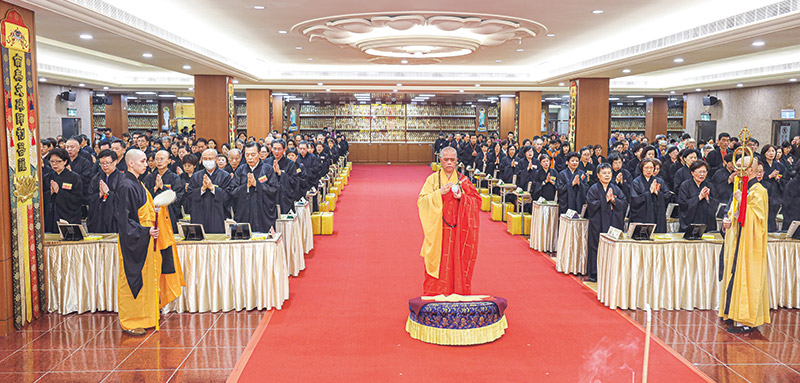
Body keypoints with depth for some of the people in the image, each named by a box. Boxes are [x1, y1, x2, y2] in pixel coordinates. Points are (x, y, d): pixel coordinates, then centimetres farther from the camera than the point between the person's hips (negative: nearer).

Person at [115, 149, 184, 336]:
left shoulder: (137, 183, 12)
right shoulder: (126, 186, -16)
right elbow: (123, 217, -20)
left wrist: (155, 210, 9)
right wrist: (145, 231, -24)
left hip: (144, 239, 9)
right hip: (133, 241, -9)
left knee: (145, 277, 14)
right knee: (133, 278, -2)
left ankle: (142, 317, 23)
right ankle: (129, 322, 8)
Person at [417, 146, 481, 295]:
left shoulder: (463, 180, 7)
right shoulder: (433, 179, 4)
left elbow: (477, 200, 6)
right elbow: (422, 201, -4)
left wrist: (462, 197, -12)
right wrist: (440, 193, -16)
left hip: (458, 229, 1)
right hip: (438, 230, -1)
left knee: (457, 260, 1)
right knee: (438, 261, -1)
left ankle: (459, 293, 11)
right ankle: (435, 293, 8)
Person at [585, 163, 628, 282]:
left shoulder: (616, 189, 11)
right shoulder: (593, 189, 0)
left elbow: (624, 204, 4)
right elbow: (591, 205, -11)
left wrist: (613, 200, -11)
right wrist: (605, 199, -13)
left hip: (614, 223, 4)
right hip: (598, 224, -3)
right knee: (597, 247, -3)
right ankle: (594, 274, 4)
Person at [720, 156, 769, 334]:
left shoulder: (758, 191, -12)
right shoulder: (742, 188, 15)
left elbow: (756, 218, -18)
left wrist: (741, 202, -23)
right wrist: (728, 220, 3)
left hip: (749, 243, -9)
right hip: (737, 240, 9)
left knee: (745, 277, -7)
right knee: (735, 275, 11)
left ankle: (746, 320, -2)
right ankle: (735, 313, 19)